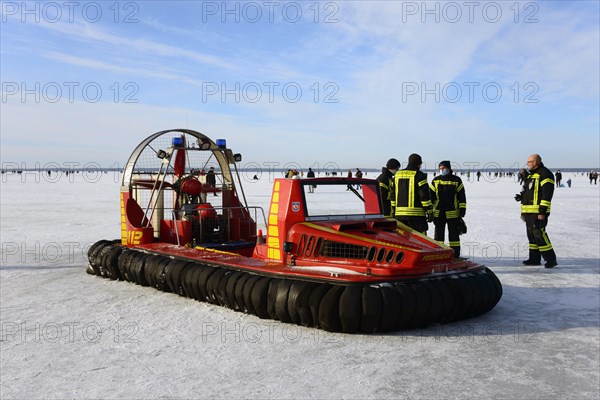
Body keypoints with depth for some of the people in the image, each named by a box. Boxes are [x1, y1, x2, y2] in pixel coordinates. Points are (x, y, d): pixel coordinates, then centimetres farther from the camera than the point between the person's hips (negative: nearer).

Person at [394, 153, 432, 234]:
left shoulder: (397, 174, 13)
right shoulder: (419, 175, -6)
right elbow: (425, 195, -10)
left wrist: (393, 212, 19)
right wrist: (430, 212, -4)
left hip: (399, 214, 6)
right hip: (416, 214, -6)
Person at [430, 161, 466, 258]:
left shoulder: (456, 180, 2)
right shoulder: (436, 180, 7)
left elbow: (462, 195, 3)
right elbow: (431, 195, 9)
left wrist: (462, 209, -4)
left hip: (453, 213, -2)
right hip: (438, 213, 2)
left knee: (453, 234, 5)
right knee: (438, 234, 5)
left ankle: (455, 255, 12)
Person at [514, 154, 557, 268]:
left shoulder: (544, 174, -12)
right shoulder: (531, 174, 18)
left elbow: (547, 195, -18)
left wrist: (542, 213, -22)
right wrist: (521, 197, 8)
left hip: (538, 212, -10)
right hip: (528, 211, 10)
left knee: (539, 234, -13)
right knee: (532, 234, 11)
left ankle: (550, 259, -7)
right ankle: (534, 259, 17)